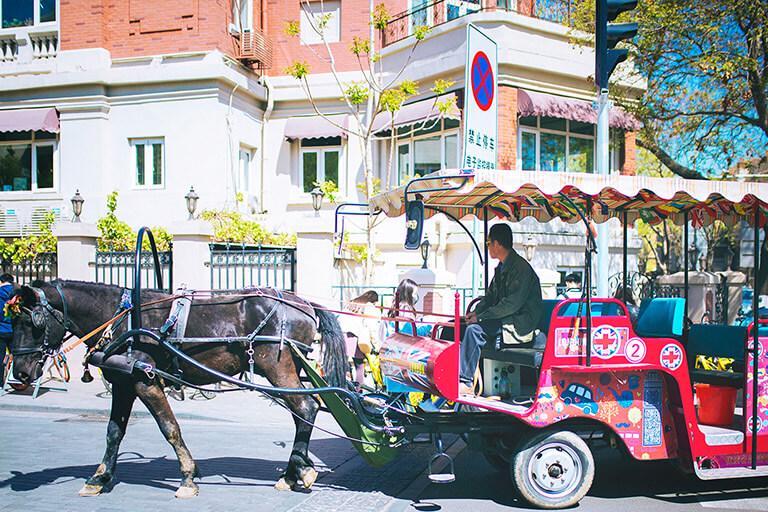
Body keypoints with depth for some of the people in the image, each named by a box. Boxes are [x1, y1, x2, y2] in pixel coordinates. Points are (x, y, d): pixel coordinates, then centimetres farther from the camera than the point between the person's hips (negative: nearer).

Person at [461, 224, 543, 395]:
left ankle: (466, 383, -24)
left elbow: (512, 304, -24)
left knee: (474, 329, -26)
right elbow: (490, 296, 21)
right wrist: (476, 312, 2)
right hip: (504, 319, 9)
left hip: (519, 325, -9)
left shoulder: (521, 268, -16)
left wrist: (480, 316, -22)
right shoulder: (501, 268, 14)